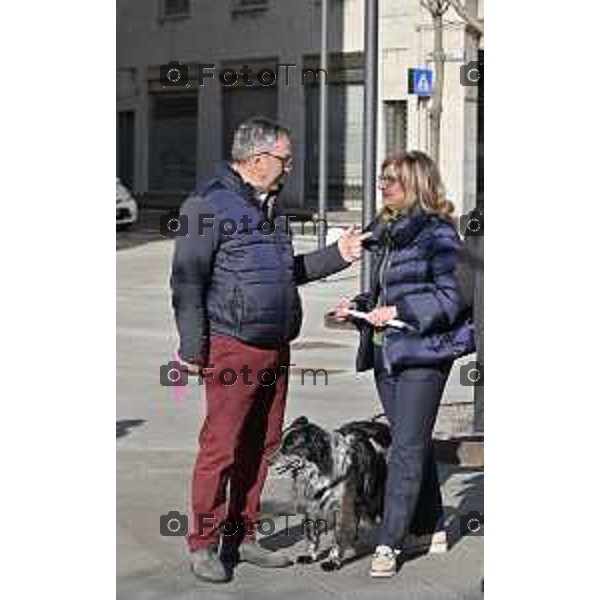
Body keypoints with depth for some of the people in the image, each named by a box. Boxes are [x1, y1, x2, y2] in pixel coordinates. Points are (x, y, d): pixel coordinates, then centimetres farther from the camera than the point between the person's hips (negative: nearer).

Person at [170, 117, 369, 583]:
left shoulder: (272, 206, 18)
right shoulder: (210, 205, -9)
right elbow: (187, 280, -11)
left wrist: (337, 256, 18)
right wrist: (192, 347, -14)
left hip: (276, 349, 8)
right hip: (232, 347, -8)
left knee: (262, 446, 12)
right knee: (221, 448, -6)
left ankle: (242, 536, 22)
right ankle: (204, 545, 4)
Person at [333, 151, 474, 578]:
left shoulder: (437, 234, -10)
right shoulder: (388, 232, 16)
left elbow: (454, 296, -15)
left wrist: (399, 311, -18)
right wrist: (360, 305, 7)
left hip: (422, 353, -8)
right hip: (386, 351, 8)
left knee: (408, 448, -7)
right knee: (413, 443, 15)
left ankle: (390, 543, -5)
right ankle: (432, 526, 27)